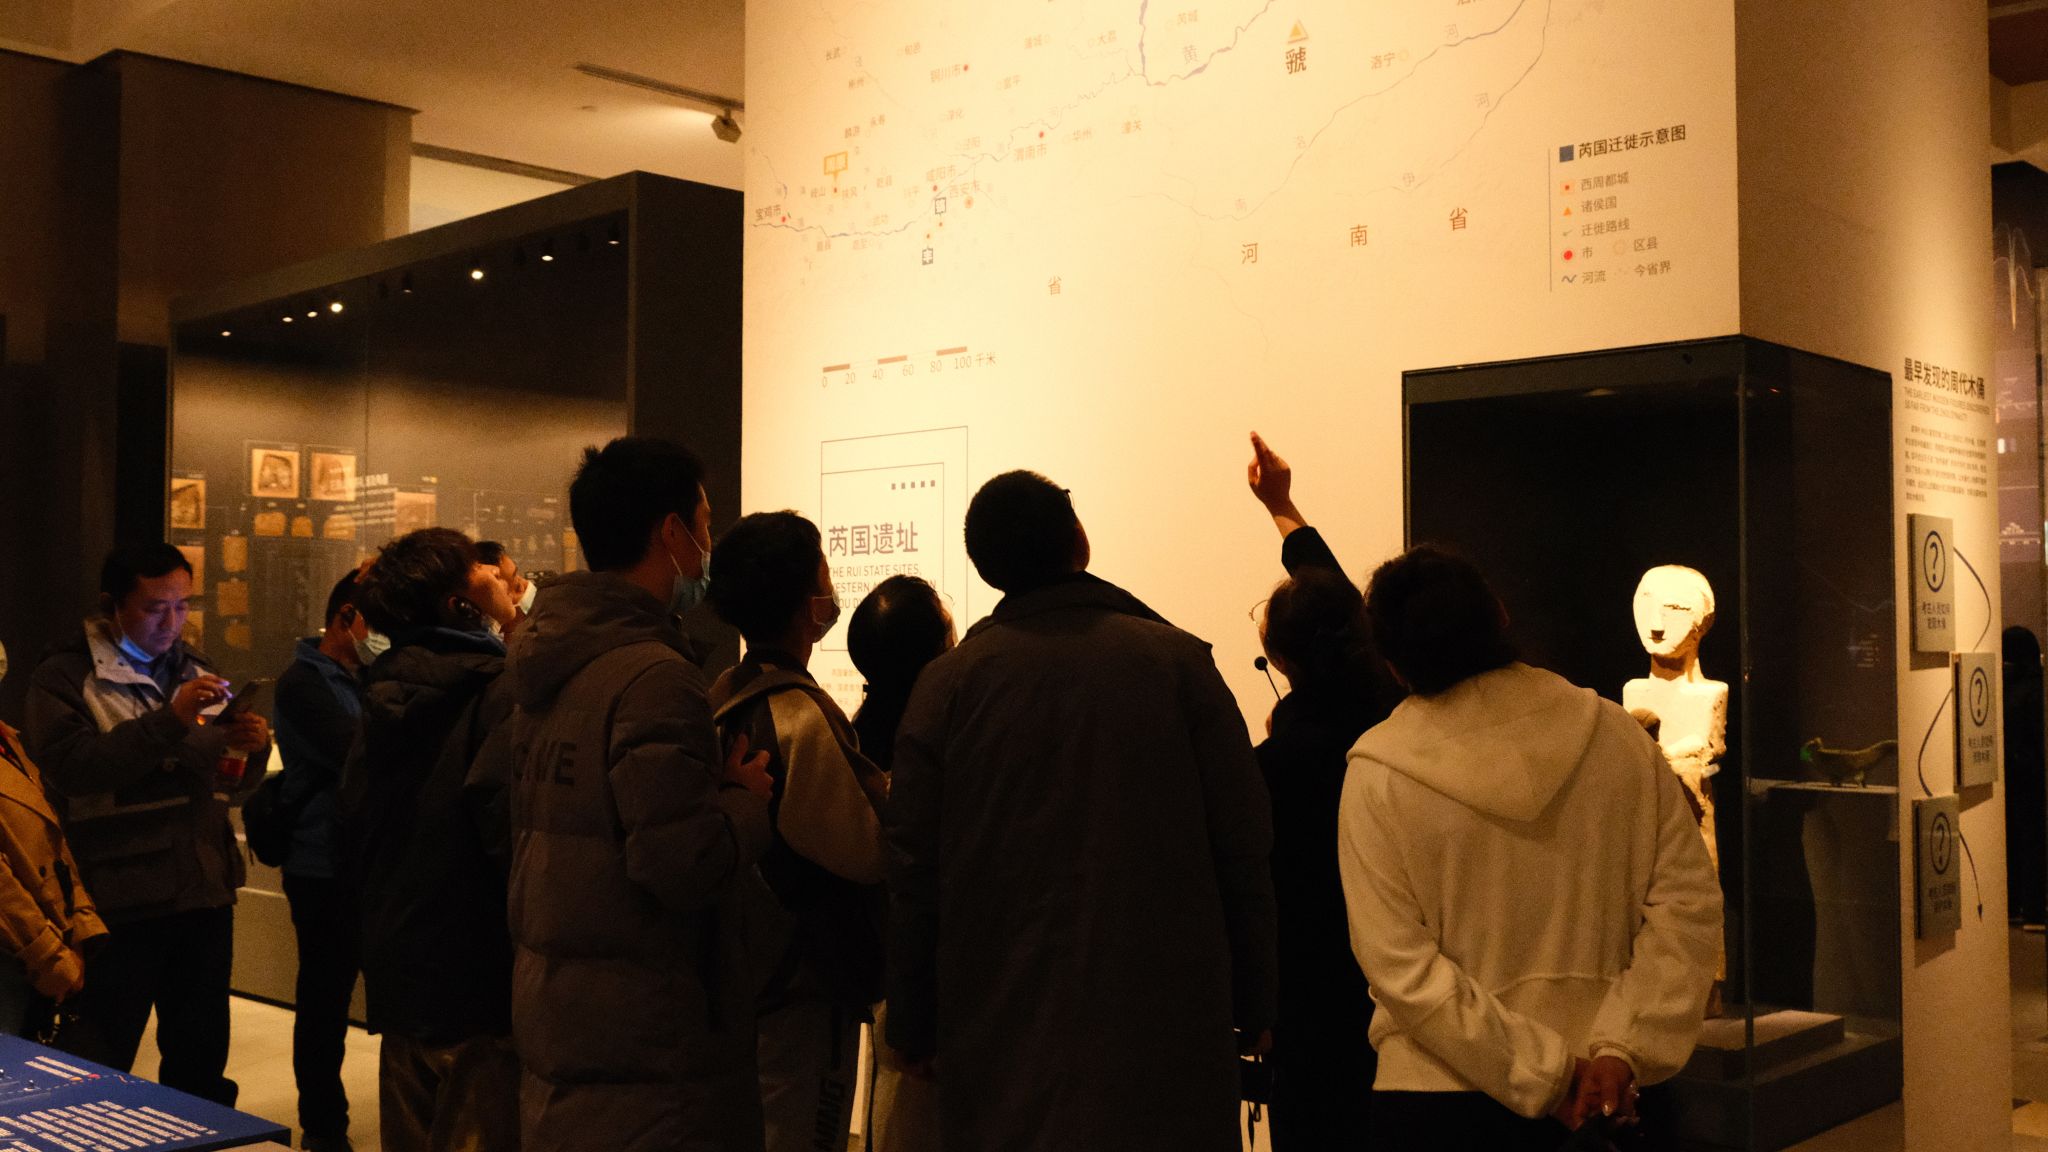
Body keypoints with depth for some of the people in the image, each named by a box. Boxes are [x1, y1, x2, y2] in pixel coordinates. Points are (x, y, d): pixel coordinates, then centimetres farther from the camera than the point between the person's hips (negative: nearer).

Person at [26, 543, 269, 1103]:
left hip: (204, 894, 5)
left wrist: (250, 748, -6)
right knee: (97, 1065, 1)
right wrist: (169, 719, -26)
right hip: (119, 903, -5)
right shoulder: (67, 675, -2)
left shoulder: (194, 671, 14)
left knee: (202, 1060, 14)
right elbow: (70, 764, -20)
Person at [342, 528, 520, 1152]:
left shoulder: (384, 694, 10)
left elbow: (356, 825, 17)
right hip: (477, 980, -8)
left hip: (398, 977, 8)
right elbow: (506, 820, -26)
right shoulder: (497, 690, -15)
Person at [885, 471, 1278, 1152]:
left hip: (1002, 1034, 1)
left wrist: (914, 1030, 10)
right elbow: (1245, 850, -3)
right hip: (1164, 1023, 0)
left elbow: (913, 871, 0)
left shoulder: (948, 683, -2)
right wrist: (1253, 1010, 6)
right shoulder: (1179, 662, -4)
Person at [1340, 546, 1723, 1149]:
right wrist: (1622, 1049, -10)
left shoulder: (1377, 778, -13)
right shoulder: (1617, 734, -6)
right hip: (1599, 1093, 3)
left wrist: (1547, 1074, -12)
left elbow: (1399, 967, -16)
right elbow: (1687, 899, -7)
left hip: (1437, 1096, -2)